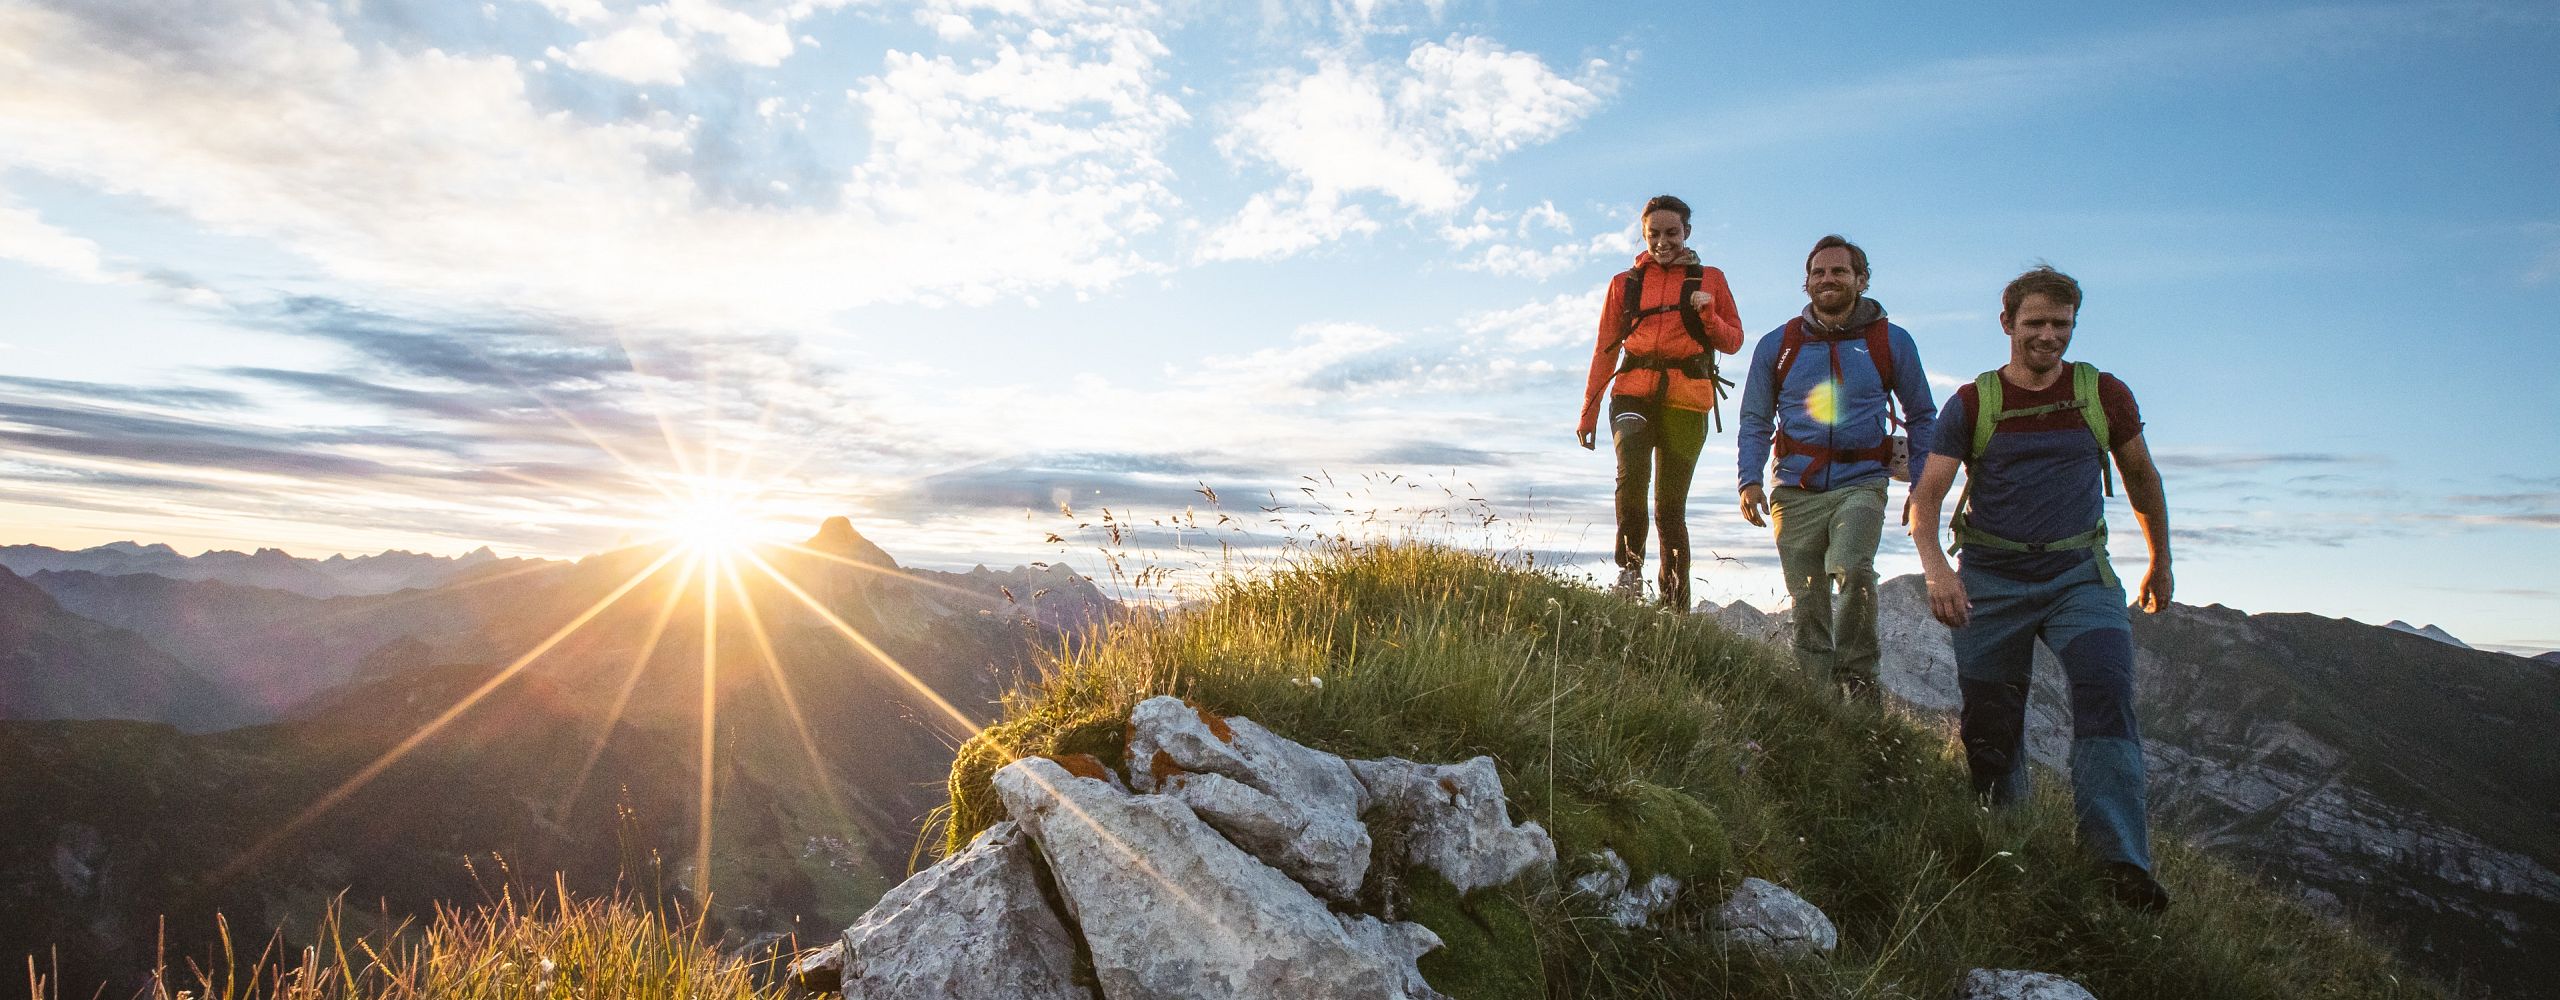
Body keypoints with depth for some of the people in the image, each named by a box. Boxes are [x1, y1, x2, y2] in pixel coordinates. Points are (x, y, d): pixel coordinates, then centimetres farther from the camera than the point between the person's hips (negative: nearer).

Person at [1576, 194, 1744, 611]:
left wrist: (1707, 315, -9)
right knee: (1632, 472, -29)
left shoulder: (1709, 280, 13)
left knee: (1671, 506, -2)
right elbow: (1605, 349, 15)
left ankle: (1675, 604, 7)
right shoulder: (1624, 284, 15)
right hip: (1633, 393, 1)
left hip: (1686, 402, -1)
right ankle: (1630, 565, -14)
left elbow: (1733, 342, 12)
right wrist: (1589, 411, 11)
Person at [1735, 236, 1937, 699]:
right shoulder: (1777, 345, 8)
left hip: (1860, 485, -2)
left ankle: (1857, 675, -8)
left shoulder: (1892, 342, 6)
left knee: (1851, 569, -26)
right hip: (1795, 490, 2)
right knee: (1807, 601, 3)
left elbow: (1922, 417, 14)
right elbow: (1755, 421, 11)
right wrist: (1750, 479, -3)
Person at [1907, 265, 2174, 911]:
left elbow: (2141, 477, 21)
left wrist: (2160, 562, 27)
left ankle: (2120, 862, -25)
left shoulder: (2105, 395, 6)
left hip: (2078, 572, 1)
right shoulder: (1971, 404, 1)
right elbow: (1926, 495, -7)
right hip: (1991, 578, 0)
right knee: (1989, 724, 2)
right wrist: (1936, 567, -24)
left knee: (2106, 688, -22)